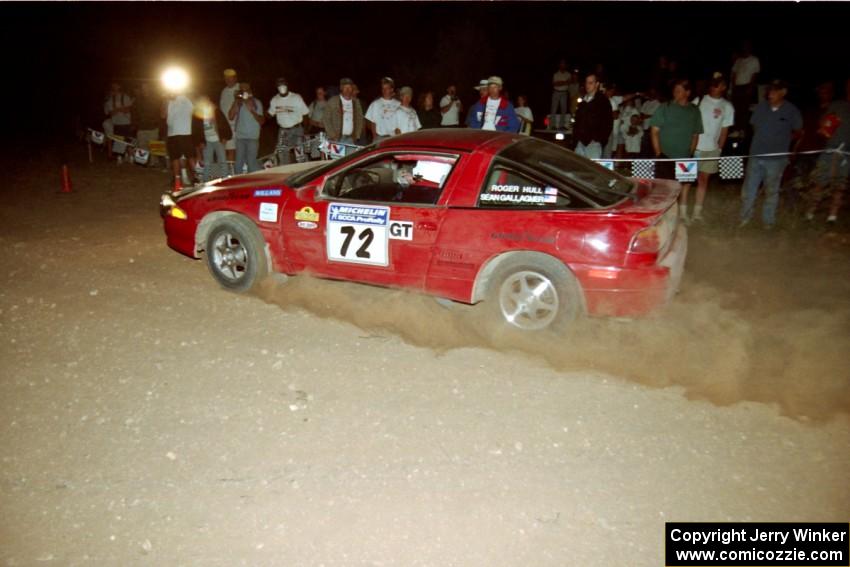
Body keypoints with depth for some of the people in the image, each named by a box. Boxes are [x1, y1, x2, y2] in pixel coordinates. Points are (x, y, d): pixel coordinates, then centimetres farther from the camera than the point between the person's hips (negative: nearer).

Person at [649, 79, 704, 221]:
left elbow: (696, 134, 13)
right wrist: (658, 152, -10)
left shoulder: (694, 111, 7)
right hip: (666, 156, -4)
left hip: (684, 157, 4)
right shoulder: (665, 108, -3)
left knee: (684, 184, 13)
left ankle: (682, 213, 26)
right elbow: (654, 130, -5)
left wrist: (691, 152, 4)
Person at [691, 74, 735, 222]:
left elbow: (724, 130, 7)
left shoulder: (727, 107, 3)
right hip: (693, 146, -1)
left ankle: (697, 212, 12)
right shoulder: (698, 101, 1)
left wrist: (719, 149, 3)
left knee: (703, 179, 6)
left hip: (711, 149, 1)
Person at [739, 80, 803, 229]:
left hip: (776, 158, -2)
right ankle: (745, 216, 26)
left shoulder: (792, 111, -8)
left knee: (771, 191, 12)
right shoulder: (761, 107, -2)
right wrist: (762, 140, 7)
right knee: (748, 189, 8)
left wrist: (782, 139, -4)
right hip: (755, 155, 2)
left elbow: (798, 133, 5)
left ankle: (768, 220, 25)